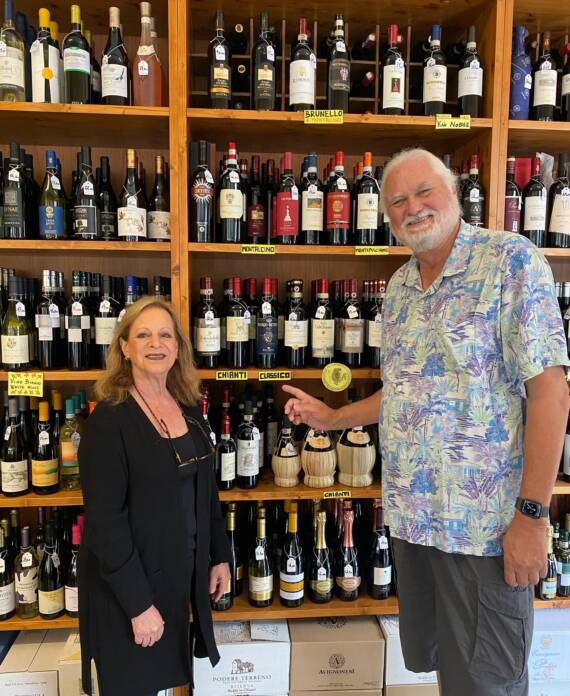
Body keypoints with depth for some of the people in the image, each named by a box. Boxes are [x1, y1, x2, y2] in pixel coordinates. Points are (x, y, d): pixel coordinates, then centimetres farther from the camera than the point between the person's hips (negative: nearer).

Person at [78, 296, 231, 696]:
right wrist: (139, 603, -19)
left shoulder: (189, 411, 2)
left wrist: (220, 555, 9)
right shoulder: (110, 420, -19)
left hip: (183, 573, 6)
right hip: (129, 583, -5)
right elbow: (105, 522, -20)